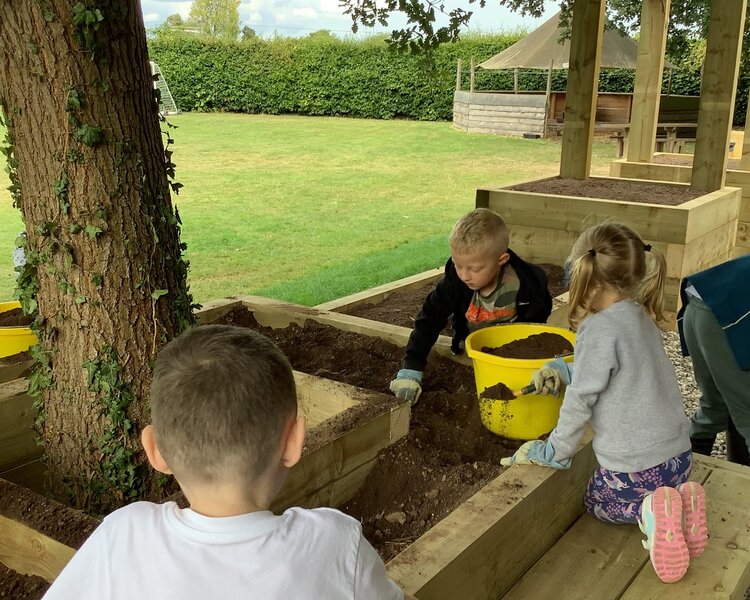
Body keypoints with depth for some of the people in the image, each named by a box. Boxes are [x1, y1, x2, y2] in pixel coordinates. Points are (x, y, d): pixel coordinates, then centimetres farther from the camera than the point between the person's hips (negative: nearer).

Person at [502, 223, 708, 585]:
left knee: (595, 502, 23)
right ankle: (678, 502, 3)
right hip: (678, 456, 7)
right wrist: (563, 371, 14)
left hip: (632, 467, -7)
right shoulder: (641, 317, 5)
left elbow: (580, 401, -16)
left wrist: (554, 451, -4)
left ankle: (649, 512, -7)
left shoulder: (599, 329, -20)